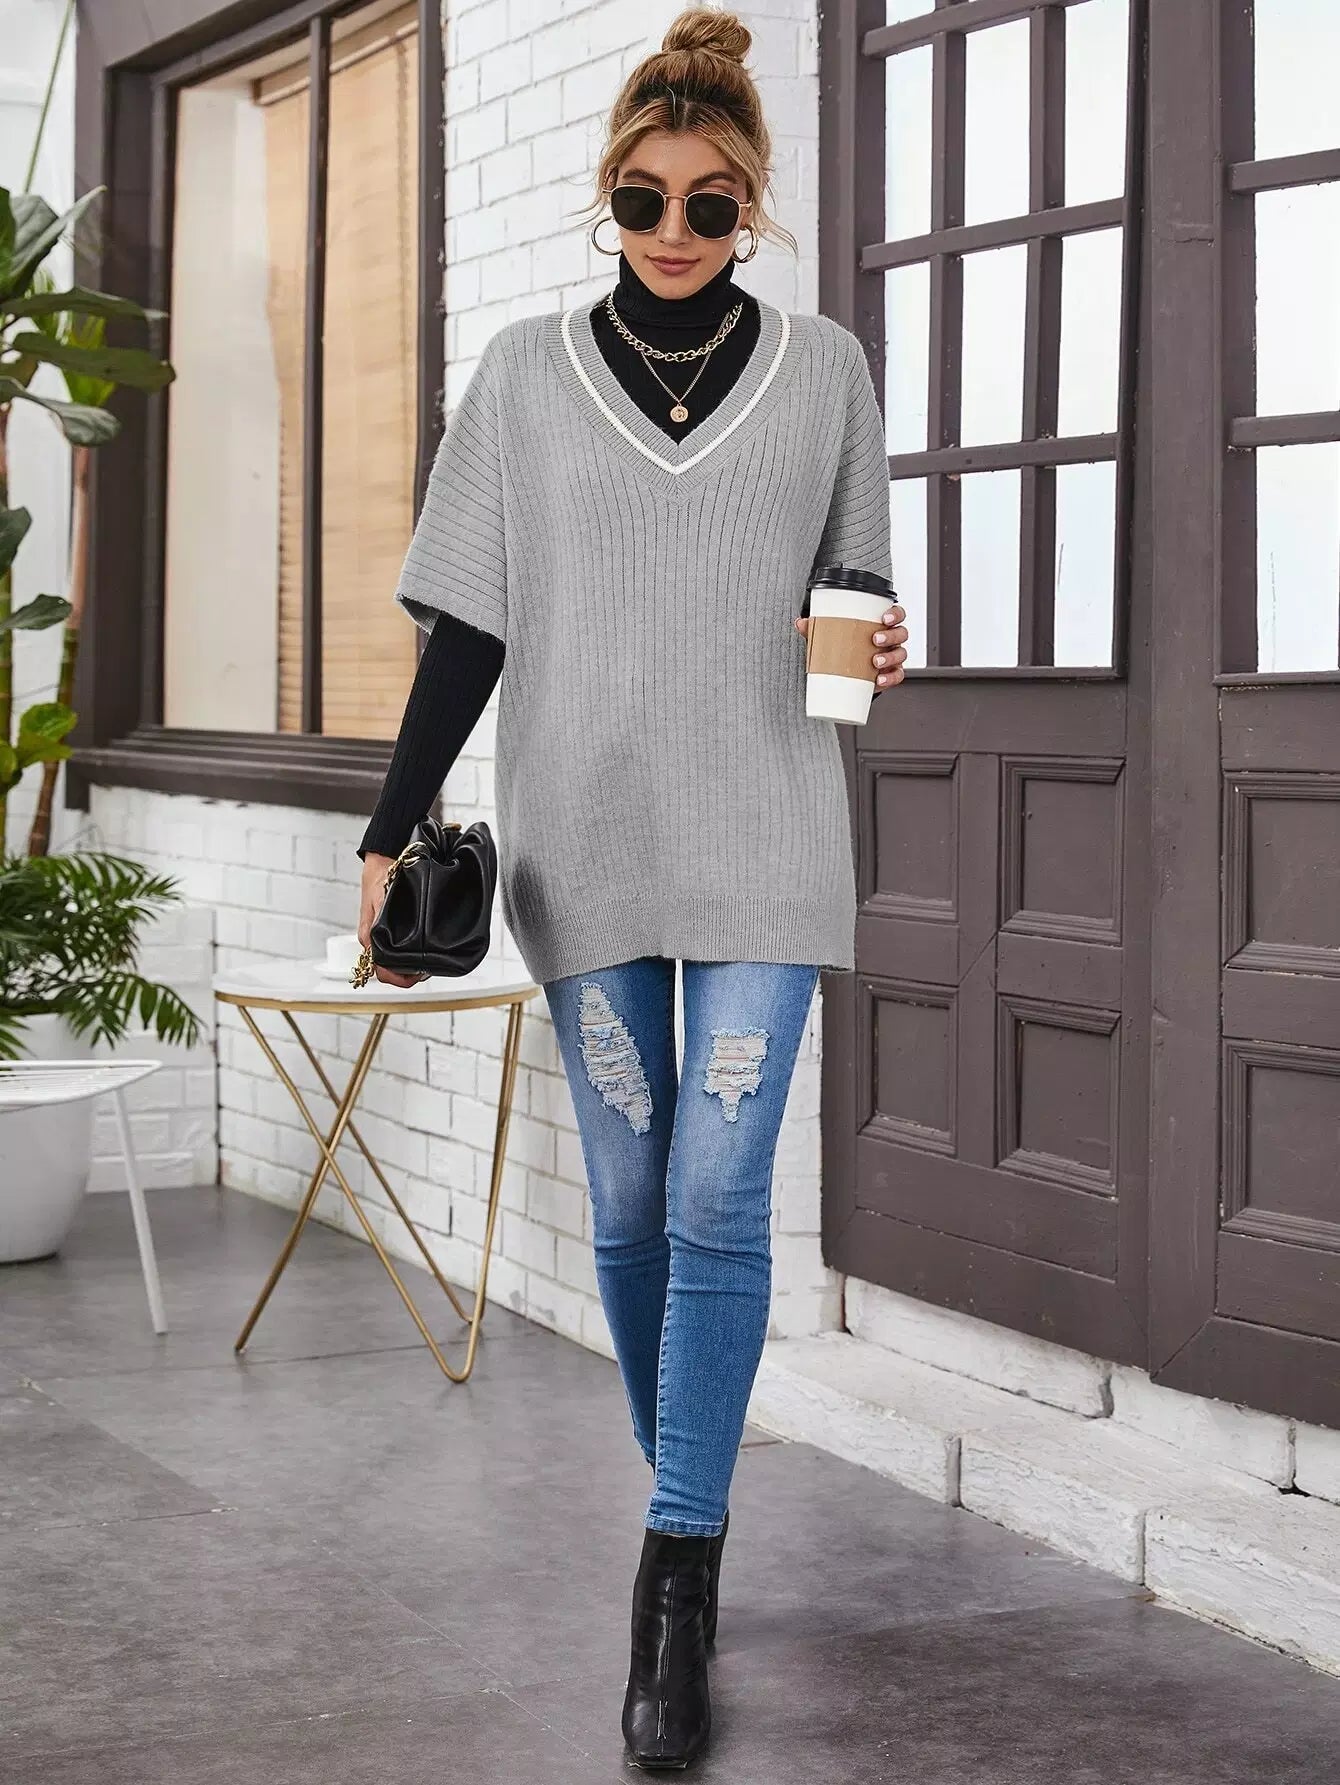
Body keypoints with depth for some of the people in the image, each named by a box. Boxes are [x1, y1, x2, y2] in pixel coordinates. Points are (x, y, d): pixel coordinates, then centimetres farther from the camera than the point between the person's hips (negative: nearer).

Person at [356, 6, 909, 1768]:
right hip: (584, 835, 1)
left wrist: (883, 651, -9)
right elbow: (468, 625, 5)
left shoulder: (826, 370, 4)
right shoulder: (526, 372, 4)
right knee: (630, 1199, 6)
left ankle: (679, 1583, -5)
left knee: (719, 1197, -8)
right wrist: (392, 832, 0)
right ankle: (688, 1503, 23)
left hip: (761, 835, -1)